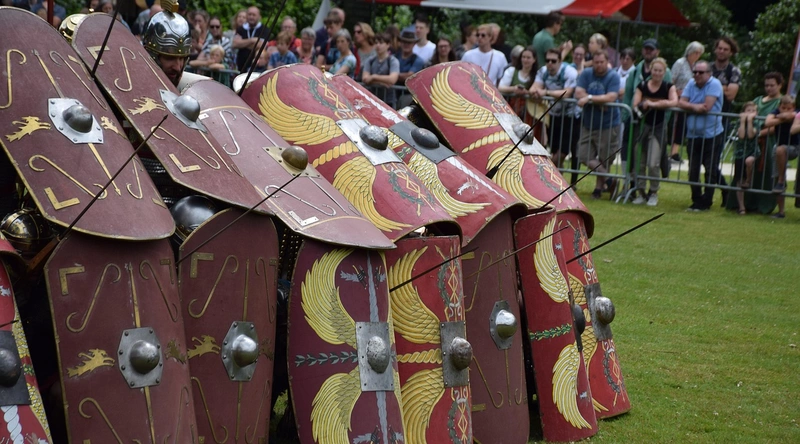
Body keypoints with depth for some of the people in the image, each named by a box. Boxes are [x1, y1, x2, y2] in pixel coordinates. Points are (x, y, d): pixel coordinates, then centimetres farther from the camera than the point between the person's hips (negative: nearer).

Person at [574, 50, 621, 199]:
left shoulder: (613, 77, -8)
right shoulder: (586, 75, 3)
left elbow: (611, 97, -20)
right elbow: (578, 93, -8)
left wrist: (590, 98, -19)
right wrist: (600, 101, -17)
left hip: (608, 125, -4)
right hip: (588, 124, 5)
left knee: (604, 159, 4)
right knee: (585, 157, -1)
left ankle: (598, 187, 20)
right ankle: (609, 179, 9)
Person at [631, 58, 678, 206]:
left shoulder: (669, 87, 0)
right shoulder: (642, 86, 4)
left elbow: (674, 102, -18)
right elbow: (635, 105, -6)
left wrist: (652, 104, -18)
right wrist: (661, 103, -18)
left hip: (659, 128, -2)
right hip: (643, 126, 2)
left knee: (653, 164, -11)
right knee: (640, 163, 4)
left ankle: (653, 193, 5)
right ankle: (641, 192, 17)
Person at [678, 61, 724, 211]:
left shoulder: (714, 84, -11)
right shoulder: (691, 84, 6)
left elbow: (707, 107, -20)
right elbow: (681, 103, -2)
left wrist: (690, 106, -5)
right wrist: (696, 107, -17)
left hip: (712, 135, -6)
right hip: (693, 135, 6)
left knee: (710, 171, -1)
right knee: (693, 171, 8)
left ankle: (706, 203, 5)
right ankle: (696, 200, 18)